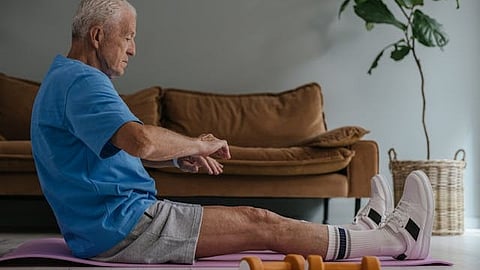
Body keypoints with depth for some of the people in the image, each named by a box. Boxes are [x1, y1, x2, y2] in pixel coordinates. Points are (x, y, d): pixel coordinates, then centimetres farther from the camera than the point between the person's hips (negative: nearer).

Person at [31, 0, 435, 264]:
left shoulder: (65, 80, 19)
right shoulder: (81, 82, -17)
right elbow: (142, 140, -34)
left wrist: (180, 157, 10)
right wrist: (199, 144, -14)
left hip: (104, 224, 11)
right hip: (121, 226, -11)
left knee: (253, 223, 11)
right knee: (259, 223, -8)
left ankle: (358, 232, 20)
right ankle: (395, 240, 2)